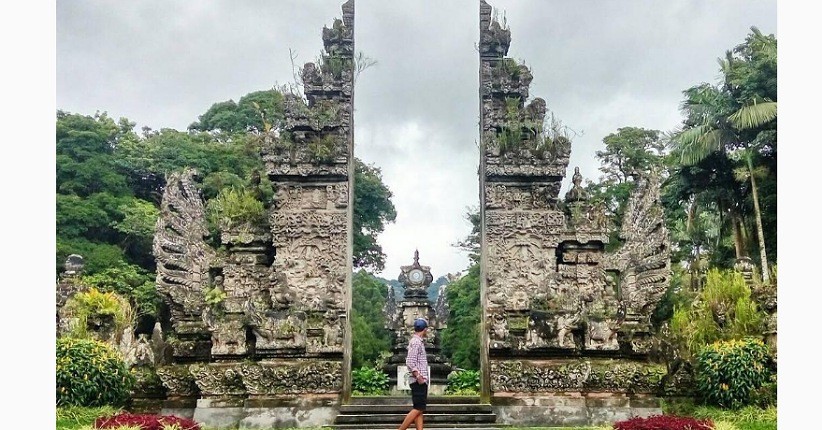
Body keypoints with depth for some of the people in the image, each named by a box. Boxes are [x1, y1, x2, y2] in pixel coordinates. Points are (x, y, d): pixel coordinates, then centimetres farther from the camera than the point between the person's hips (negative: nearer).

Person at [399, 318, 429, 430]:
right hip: (418, 381, -10)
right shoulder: (416, 342, -12)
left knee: (420, 409, 5)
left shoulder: (419, 342, 18)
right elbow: (410, 362, -19)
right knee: (418, 409, -11)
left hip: (421, 381, 10)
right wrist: (418, 376, -20)